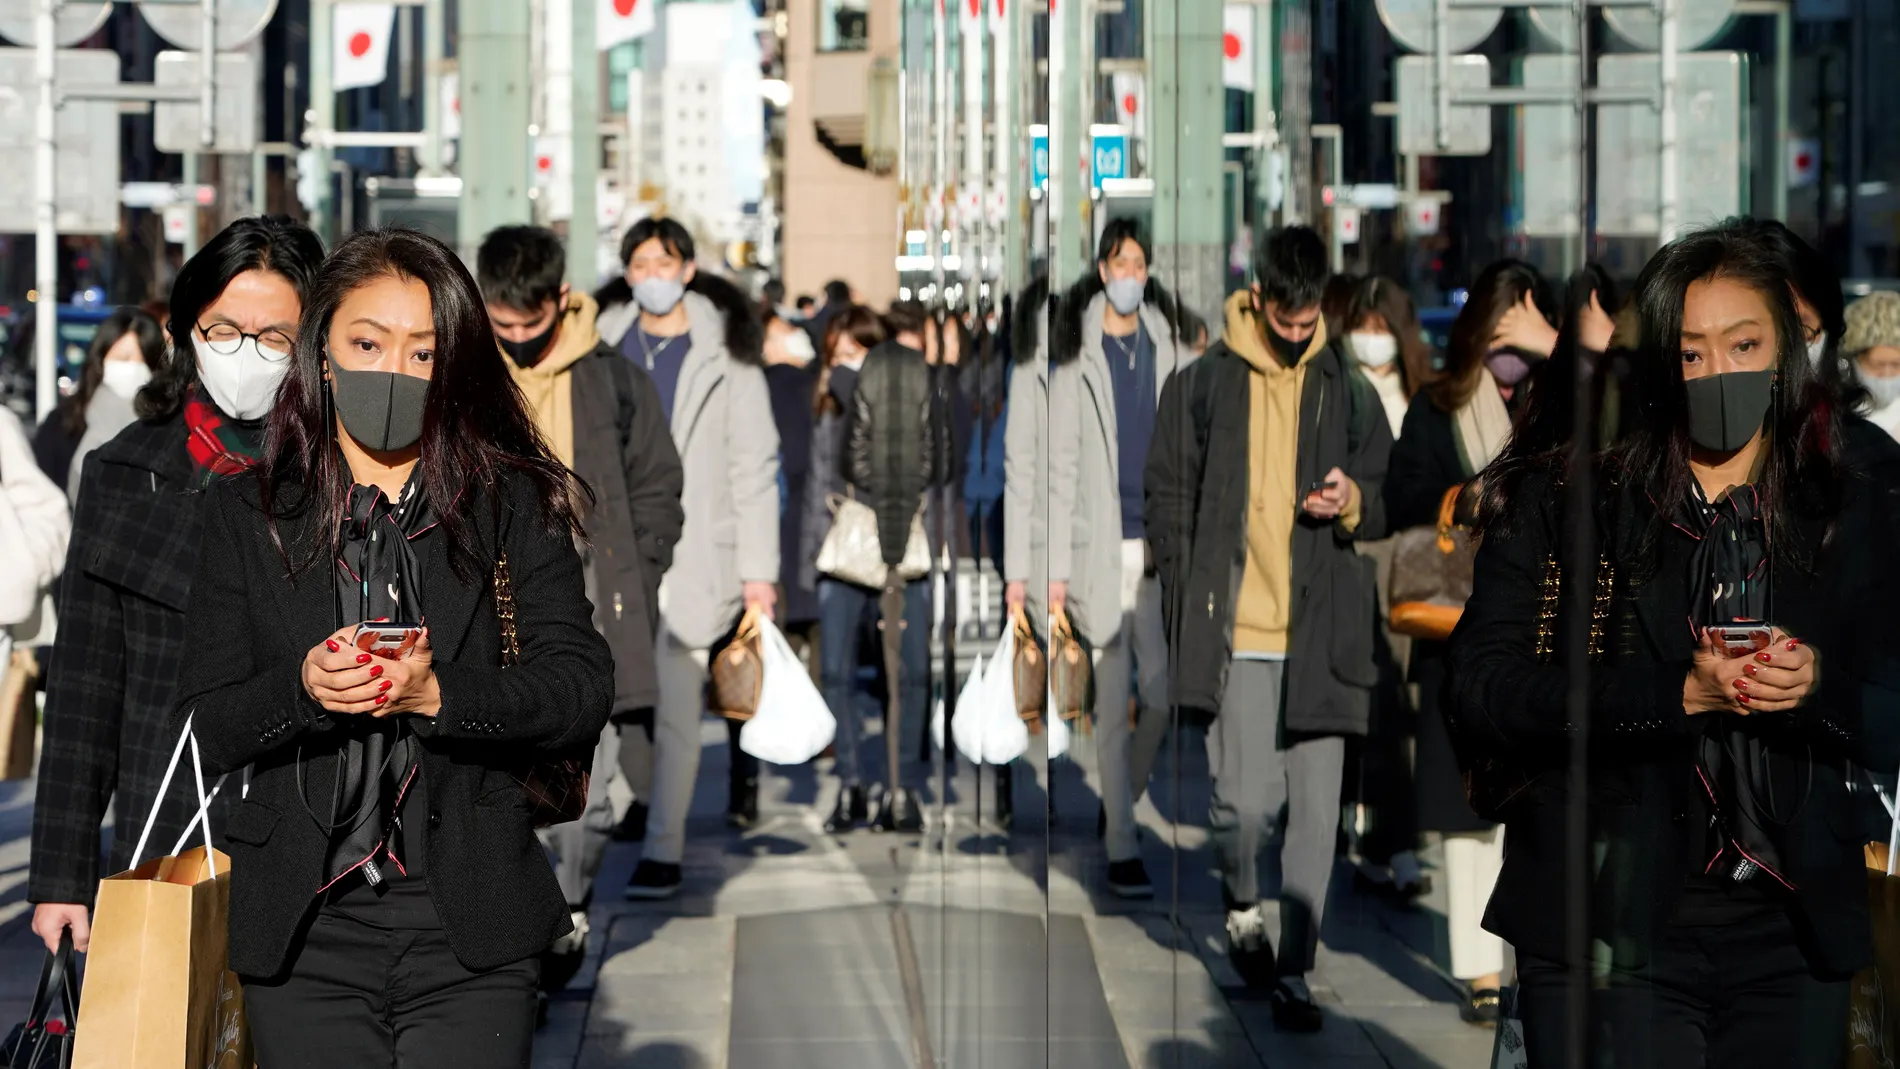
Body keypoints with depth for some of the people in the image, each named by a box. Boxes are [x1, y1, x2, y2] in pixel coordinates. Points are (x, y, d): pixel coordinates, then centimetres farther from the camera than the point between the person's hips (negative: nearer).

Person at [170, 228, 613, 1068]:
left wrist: (436, 694, -21)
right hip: (303, 937, 1)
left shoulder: (514, 506, 5)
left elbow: (583, 695, -5)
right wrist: (302, 689, -18)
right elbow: (204, 731, 2)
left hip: (468, 937, -1)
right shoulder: (246, 513, 7)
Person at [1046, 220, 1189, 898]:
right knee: (1112, 702, 0)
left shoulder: (1168, 349, 9)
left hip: (1159, 549, 3)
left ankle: (1119, 801, 26)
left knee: (1162, 694, 1)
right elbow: (1061, 467, -2)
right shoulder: (1076, 358, -1)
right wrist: (1057, 567, -6)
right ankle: (1121, 849, 5)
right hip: (1100, 549, -3)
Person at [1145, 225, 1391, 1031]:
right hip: (1236, 631, -2)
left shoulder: (1348, 391, 9)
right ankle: (1242, 905, 23)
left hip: (1324, 633, 2)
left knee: (1315, 814, 2)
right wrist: (1190, 608, -3)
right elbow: (1167, 501, 6)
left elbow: (1388, 504, 17)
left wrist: (1355, 503, -7)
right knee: (1247, 800, -9)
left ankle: (1294, 971, 14)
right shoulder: (1202, 384, 3)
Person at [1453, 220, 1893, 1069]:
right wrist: (1682, 693, -20)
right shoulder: (1559, 504, 1)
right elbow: (1480, 690, -11)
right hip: (1610, 928, -3)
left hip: (1794, 937, 3)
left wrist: (1820, 685, -16)